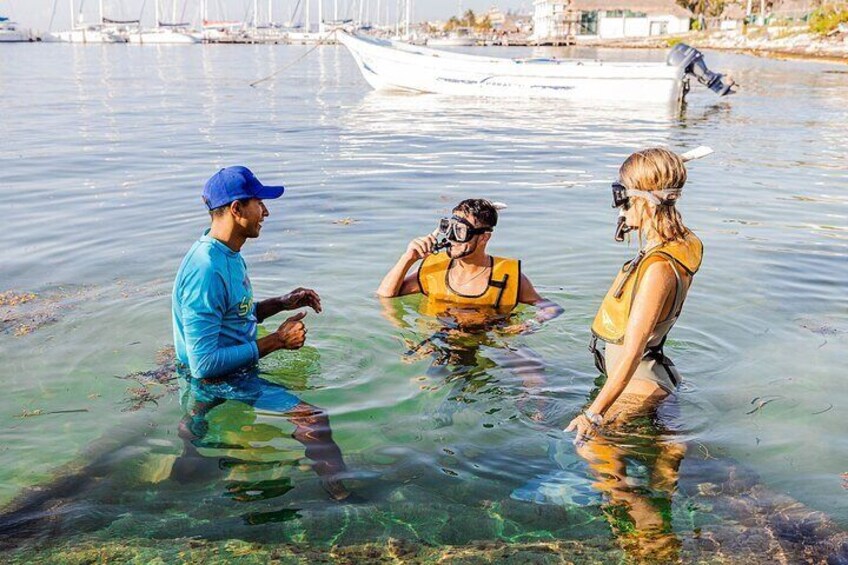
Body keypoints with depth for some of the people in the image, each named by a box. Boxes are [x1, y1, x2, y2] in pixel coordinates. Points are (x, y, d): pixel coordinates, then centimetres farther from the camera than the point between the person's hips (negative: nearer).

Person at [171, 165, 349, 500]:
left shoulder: (229, 253, 5)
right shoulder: (206, 272, -27)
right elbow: (204, 364, -29)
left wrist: (283, 303, 6)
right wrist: (276, 341, -22)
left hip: (238, 367, 11)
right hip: (217, 382, -11)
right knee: (314, 419, -21)